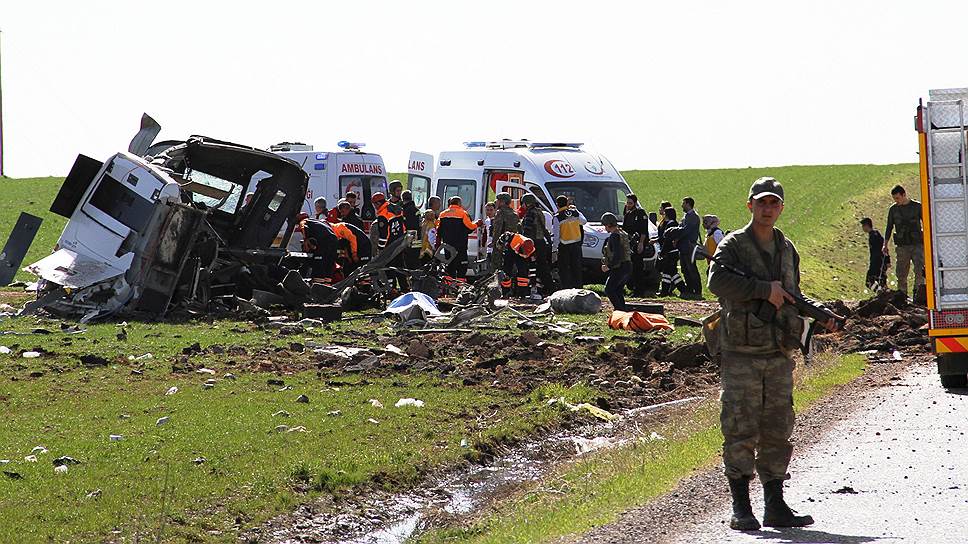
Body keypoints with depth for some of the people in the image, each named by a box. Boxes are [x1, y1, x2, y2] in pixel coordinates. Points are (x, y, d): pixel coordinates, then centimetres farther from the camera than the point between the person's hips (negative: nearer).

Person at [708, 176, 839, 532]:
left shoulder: (787, 250, 16)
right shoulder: (733, 245, -3)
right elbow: (718, 281, -21)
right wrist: (764, 290, -20)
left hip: (779, 355, 6)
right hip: (741, 353, -6)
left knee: (777, 432, 7)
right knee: (740, 431, -7)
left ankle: (775, 506, 12)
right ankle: (740, 509, -3)